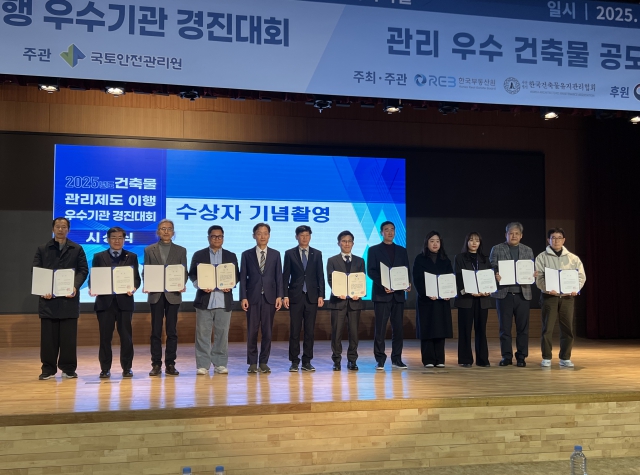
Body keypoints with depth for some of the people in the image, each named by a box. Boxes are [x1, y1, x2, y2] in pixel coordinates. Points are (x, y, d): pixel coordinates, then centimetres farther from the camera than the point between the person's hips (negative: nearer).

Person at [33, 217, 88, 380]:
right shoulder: (42, 249, 12)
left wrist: (75, 287, -15)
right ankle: (48, 369, 11)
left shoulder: (77, 249, 10)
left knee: (69, 336, 2)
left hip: (69, 297, 0)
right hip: (48, 298, 1)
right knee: (48, 336, 3)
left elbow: (83, 270, 2)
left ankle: (68, 369, 10)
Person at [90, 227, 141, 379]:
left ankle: (127, 368, 11)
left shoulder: (132, 257, 10)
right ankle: (105, 369, 12)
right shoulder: (99, 257, 10)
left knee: (126, 335, 2)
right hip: (105, 301, 0)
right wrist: (92, 289, -15)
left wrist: (134, 288, -18)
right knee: (105, 336, 3)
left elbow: (136, 278, 3)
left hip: (124, 301, 0)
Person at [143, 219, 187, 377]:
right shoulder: (149, 250, 9)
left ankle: (170, 364, 8)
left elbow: (184, 272, 5)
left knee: (172, 331, 2)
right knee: (156, 331, 2)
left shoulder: (181, 250, 9)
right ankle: (156, 365, 8)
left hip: (173, 295, 0)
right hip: (155, 295, 0)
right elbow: (145, 272, 6)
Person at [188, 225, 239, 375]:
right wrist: (200, 285, -12)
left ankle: (220, 364, 11)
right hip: (204, 300, -1)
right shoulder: (198, 255, 9)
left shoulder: (231, 256, 12)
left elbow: (236, 275, 11)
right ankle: (203, 364, 4)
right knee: (203, 333, -1)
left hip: (224, 300, 1)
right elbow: (192, 274, 6)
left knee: (222, 333, 3)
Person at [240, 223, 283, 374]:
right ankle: (252, 363, 11)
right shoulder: (247, 254, 5)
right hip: (253, 297, -1)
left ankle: (263, 362, 12)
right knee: (252, 331, 1)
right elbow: (243, 277, 2)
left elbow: (279, 276, 5)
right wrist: (243, 297, -6)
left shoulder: (275, 254, 8)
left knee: (267, 331, 3)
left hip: (269, 297, 1)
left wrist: (279, 296, -3)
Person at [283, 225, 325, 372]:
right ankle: (294, 361, 8)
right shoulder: (289, 254, 4)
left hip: (312, 296, 1)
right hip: (295, 296, -1)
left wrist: (321, 295, -1)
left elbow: (320, 276, 6)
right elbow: (285, 276, 3)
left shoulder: (317, 254, 8)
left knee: (310, 330, 3)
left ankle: (307, 361, 11)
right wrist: (285, 295, -5)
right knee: (294, 330, 0)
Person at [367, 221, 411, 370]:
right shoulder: (374, 250, 5)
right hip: (381, 293, -3)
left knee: (398, 327, 5)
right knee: (380, 328, -3)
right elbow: (370, 271, -3)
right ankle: (380, 360, 2)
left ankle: (396, 359, 13)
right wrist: (383, 284, -17)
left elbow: (407, 270, 12)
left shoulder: (402, 251, 15)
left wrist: (408, 284, -9)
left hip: (398, 294, 3)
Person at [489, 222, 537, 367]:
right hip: (504, 293, -2)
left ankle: (521, 357, 13)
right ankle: (506, 356, 12)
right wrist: (496, 276, -20)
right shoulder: (496, 249, 6)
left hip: (523, 293, 2)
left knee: (522, 327, 4)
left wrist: (534, 275, -12)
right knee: (504, 327, 3)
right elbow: (492, 268, 1)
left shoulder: (528, 250, 13)